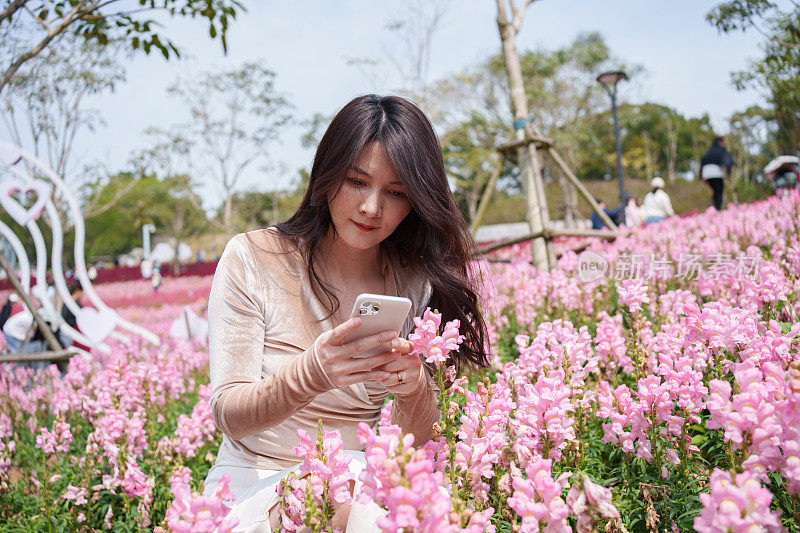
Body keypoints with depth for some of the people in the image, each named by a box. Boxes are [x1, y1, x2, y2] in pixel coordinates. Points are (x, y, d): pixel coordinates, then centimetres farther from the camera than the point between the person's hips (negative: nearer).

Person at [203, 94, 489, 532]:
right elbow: (228, 417, -13)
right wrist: (312, 373, -34)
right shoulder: (251, 258, -8)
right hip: (255, 489, -3)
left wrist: (414, 387, -24)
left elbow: (419, 441, 0)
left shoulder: (416, 283, -1)